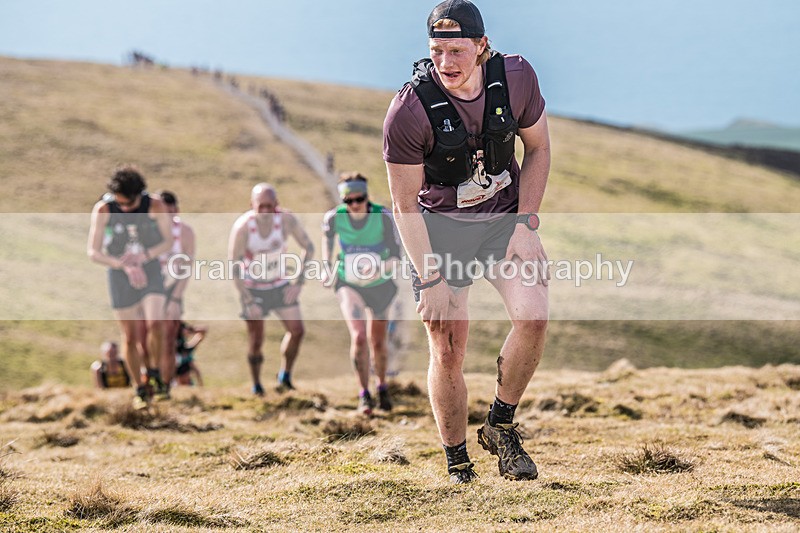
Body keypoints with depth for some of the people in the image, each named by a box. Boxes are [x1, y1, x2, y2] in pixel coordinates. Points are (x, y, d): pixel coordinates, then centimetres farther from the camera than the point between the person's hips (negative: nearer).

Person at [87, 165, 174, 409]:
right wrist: (124, 266, -24)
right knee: (130, 337, 4)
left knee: (155, 324, -22)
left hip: (151, 272, 0)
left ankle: (153, 372, 4)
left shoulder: (155, 206, -13)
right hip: (120, 277, 0)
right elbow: (93, 251, -12)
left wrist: (143, 256, -18)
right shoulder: (103, 210, -15)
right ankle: (140, 389, 23)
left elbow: (168, 241, -1)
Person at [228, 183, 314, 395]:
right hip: (253, 288, -3)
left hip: (280, 285, 3)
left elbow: (308, 247, -3)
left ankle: (285, 377, 15)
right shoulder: (242, 227, -25)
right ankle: (256, 386, 15)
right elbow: (234, 268, -20)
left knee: (297, 331, -5)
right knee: (256, 341, -5)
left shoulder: (286, 219, -17)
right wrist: (248, 301, -22)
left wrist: (298, 282, -8)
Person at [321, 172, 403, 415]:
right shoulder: (334, 217, -17)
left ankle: (382, 387, 38)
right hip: (349, 285, 0)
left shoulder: (383, 216, -22)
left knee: (377, 342, 11)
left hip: (378, 285, 1)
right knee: (358, 336, -19)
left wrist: (384, 266, -39)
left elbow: (395, 253, -20)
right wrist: (326, 265, 1)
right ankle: (364, 394, -5)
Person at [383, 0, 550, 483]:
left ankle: (501, 427, 3)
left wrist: (526, 224, -7)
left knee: (534, 317, -18)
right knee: (448, 349, -6)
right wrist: (431, 279, -18)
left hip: (506, 213, 3)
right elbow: (405, 205, -16)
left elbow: (538, 149, 2)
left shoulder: (516, 77, -15)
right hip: (439, 225, -2)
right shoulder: (409, 110, -24)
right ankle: (458, 467, 11)